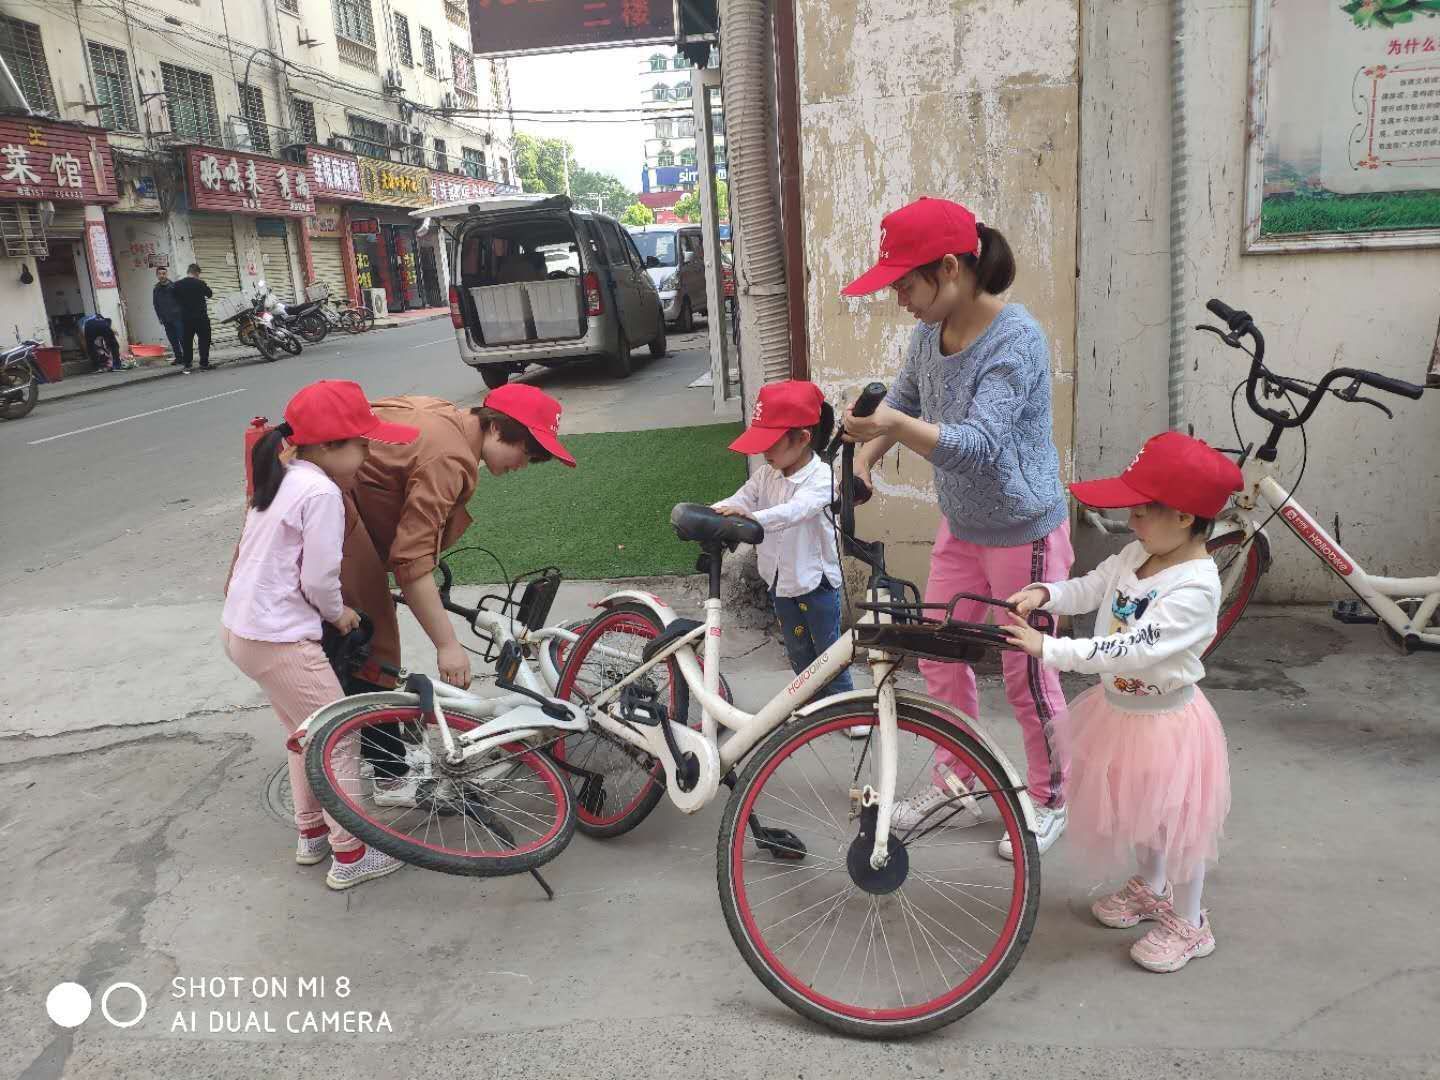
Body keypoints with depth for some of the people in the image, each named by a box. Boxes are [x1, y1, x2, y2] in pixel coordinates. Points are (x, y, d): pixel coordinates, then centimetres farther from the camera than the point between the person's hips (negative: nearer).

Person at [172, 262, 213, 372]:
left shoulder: (177, 285, -3)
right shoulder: (200, 284, -12)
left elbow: (176, 300, 8)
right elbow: (209, 294, 5)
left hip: (185, 318, 3)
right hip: (201, 317, -3)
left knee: (187, 340, 11)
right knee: (204, 340, 5)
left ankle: (187, 364, 14)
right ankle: (204, 364, 3)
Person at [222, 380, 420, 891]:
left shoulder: (281, 479, 11)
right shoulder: (322, 492, -18)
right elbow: (319, 578, -18)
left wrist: (328, 610, 17)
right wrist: (339, 614, 1)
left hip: (240, 629, 10)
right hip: (280, 640, -10)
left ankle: (312, 833, 37)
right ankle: (348, 857, 13)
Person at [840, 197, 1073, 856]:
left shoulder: (1016, 339, -25)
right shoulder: (930, 332, -2)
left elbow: (978, 445, -33)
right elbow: (903, 399, 13)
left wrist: (895, 425, -48)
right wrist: (867, 453, -6)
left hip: (1024, 534, -7)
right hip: (961, 527, 8)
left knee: (1027, 676, 6)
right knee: (938, 657, 14)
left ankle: (1050, 802, 29)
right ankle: (957, 784, 33)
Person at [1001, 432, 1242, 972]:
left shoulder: (1194, 587, -30)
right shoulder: (1138, 553, -5)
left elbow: (1131, 651, -35)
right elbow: (1090, 587, 3)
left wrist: (1047, 648, -38)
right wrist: (1043, 593, -17)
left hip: (1166, 721, -8)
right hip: (1120, 709, 8)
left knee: (1175, 822, 11)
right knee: (1137, 811, 26)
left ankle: (1188, 923, 32)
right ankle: (1150, 886, 50)